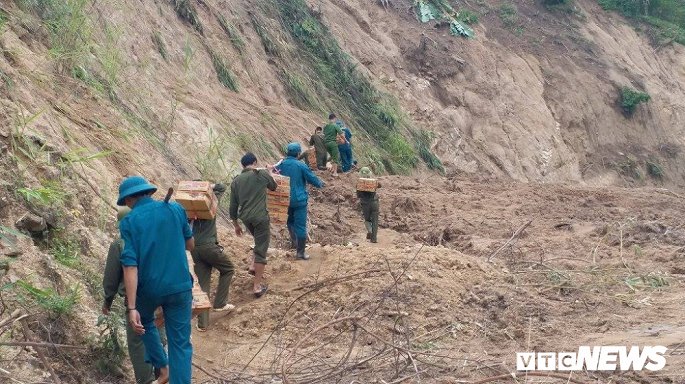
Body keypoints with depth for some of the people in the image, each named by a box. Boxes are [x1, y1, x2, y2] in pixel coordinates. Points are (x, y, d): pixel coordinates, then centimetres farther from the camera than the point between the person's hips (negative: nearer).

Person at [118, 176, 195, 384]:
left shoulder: (128, 222, -7)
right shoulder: (175, 209, -1)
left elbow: (130, 265, -15)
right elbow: (190, 245, 12)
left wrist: (132, 308, -16)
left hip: (149, 289, -1)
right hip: (180, 287, 1)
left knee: (144, 322, 31)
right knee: (180, 343, 6)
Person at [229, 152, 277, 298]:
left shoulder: (236, 181, 9)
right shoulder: (262, 174, -2)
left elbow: (233, 206, 12)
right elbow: (274, 187, 18)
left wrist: (236, 225, 23)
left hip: (245, 217, 5)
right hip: (260, 217, -5)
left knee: (259, 241, 31)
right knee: (261, 250, 0)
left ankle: (254, 266, 20)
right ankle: (257, 286, 0)